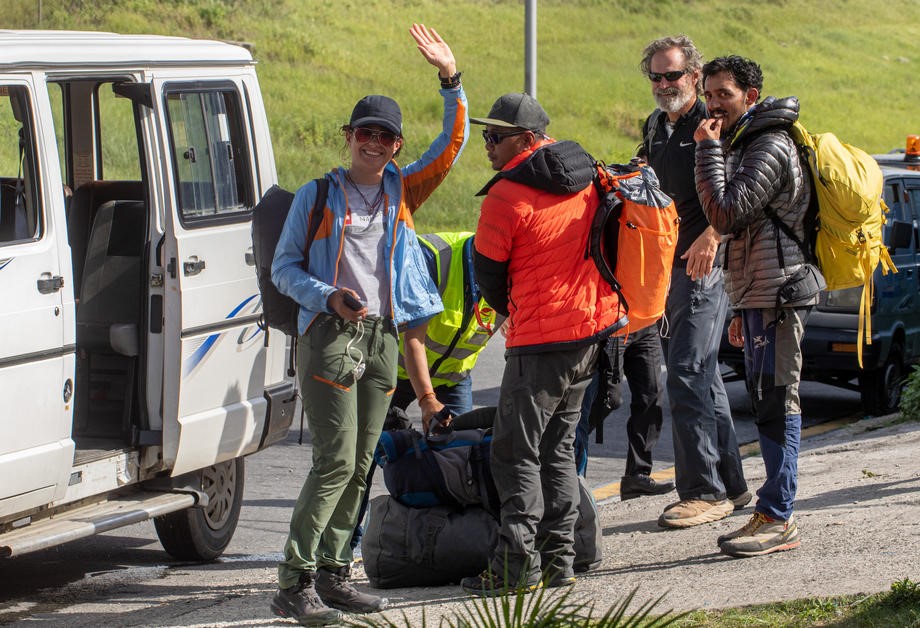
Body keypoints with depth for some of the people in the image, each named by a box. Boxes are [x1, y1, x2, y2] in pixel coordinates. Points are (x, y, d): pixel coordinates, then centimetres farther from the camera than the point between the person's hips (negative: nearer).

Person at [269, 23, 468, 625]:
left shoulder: (402, 191, 12)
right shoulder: (317, 196, 3)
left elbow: (453, 144, 4)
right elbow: (284, 267, 3)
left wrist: (450, 77, -8)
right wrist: (329, 296, -15)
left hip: (382, 336, 5)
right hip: (330, 334, -5)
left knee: (360, 464, 6)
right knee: (336, 460, -14)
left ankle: (333, 573, 13)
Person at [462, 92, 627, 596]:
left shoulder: (505, 198, -14)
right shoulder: (586, 176, 8)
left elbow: (488, 273, -3)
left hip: (540, 343, -8)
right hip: (595, 328, 8)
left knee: (516, 452, -1)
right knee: (558, 447, 15)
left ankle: (518, 565, -4)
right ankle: (558, 559, 14)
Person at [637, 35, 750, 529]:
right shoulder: (655, 126, 15)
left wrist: (711, 235, -31)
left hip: (706, 263, -9)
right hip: (667, 265, 9)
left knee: (687, 373, -13)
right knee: (703, 377, 13)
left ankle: (704, 490, -8)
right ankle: (730, 484, 20)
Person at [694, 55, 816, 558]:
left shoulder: (771, 148, -13)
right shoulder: (743, 144, 21)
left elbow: (725, 215, -23)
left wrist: (708, 151, -14)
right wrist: (741, 311, 24)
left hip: (778, 296, -10)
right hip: (758, 298, 10)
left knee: (776, 404, -9)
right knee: (769, 404, 11)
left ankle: (777, 519, -7)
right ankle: (772, 515, 14)